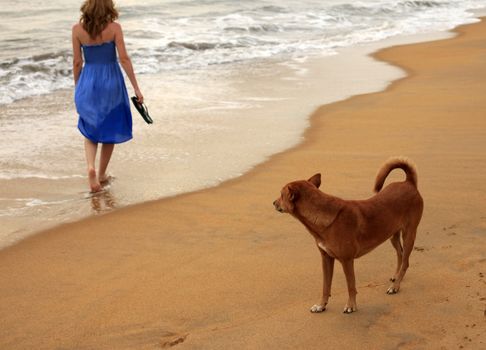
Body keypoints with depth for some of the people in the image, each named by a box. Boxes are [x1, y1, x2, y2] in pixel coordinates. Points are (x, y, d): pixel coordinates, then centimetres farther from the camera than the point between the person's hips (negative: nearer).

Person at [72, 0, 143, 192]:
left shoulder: (77, 29, -6)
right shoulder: (114, 28, -10)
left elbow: (77, 62, -1)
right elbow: (124, 58, -13)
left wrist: (77, 88, 12)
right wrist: (136, 88, -8)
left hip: (88, 83, 1)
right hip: (111, 82, -1)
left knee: (90, 130, 17)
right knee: (110, 130, 17)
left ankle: (91, 167, -7)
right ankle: (102, 174, 25)